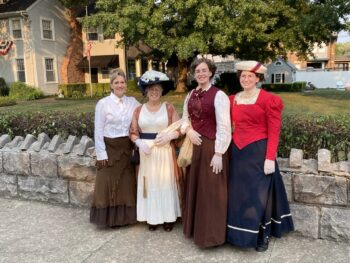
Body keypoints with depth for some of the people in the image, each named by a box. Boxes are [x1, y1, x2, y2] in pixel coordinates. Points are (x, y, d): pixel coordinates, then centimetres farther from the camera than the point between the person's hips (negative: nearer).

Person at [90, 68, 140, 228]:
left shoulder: (133, 102, 5)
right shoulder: (103, 104, -6)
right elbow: (98, 131, -6)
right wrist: (101, 154, -9)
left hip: (127, 149, 3)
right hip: (110, 148, -3)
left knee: (127, 183, 9)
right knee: (109, 183, 4)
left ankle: (126, 216, 23)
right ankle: (111, 218, 17)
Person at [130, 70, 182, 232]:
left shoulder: (169, 108, 0)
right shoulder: (139, 110, 5)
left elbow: (180, 129, 0)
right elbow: (133, 132, 6)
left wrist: (169, 135, -18)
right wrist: (140, 142, -12)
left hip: (165, 152, -1)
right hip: (146, 152, 2)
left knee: (166, 182, 5)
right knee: (150, 183, 7)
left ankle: (168, 217, 18)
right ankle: (152, 218, 19)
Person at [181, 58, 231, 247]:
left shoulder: (219, 95, -11)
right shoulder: (191, 95, 9)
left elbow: (223, 127, -14)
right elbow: (185, 118, 17)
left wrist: (218, 153, -17)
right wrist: (188, 130, -6)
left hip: (211, 147, -7)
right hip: (193, 146, 7)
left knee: (210, 192, 2)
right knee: (194, 188, 15)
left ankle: (211, 234, 17)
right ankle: (194, 227, 32)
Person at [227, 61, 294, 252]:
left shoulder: (268, 99, -7)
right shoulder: (233, 99, 8)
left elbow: (274, 131, -10)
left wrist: (270, 158, -16)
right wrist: (230, 148, 5)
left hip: (258, 152, -5)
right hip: (237, 153, 5)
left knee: (259, 194, 4)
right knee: (238, 193, 12)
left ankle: (262, 235, 22)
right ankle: (239, 232, 28)